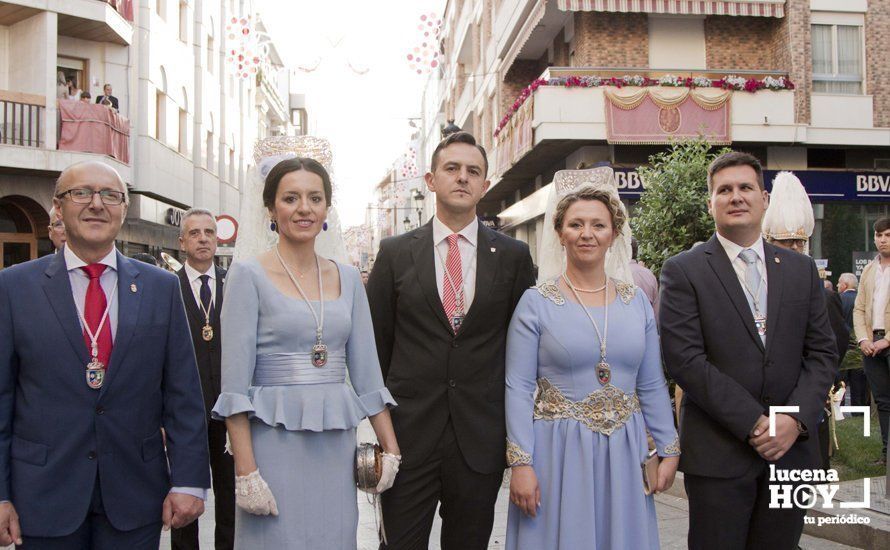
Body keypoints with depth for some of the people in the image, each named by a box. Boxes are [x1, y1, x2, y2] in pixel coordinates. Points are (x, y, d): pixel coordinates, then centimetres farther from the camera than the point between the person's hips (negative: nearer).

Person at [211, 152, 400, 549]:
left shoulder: (347, 279, 9)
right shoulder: (248, 275, -5)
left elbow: (367, 373, 9)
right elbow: (235, 381, -9)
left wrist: (391, 449, 3)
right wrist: (246, 472, -14)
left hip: (337, 447, 4)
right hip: (274, 443, -4)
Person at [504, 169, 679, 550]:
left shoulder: (637, 302, 5)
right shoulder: (536, 302, -6)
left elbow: (652, 386, 9)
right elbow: (518, 389, -8)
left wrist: (669, 450, 7)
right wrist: (521, 462, -12)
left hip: (623, 454, 3)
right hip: (558, 452, -3)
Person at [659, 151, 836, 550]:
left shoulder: (801, 269, 11)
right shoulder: (683, 271, -3)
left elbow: (821, 352, 9)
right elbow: (684, 359, -11)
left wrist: (797, 419, -7)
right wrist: (754, 423, -14)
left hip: (791, 449, 4)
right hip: (718, 453, -3)